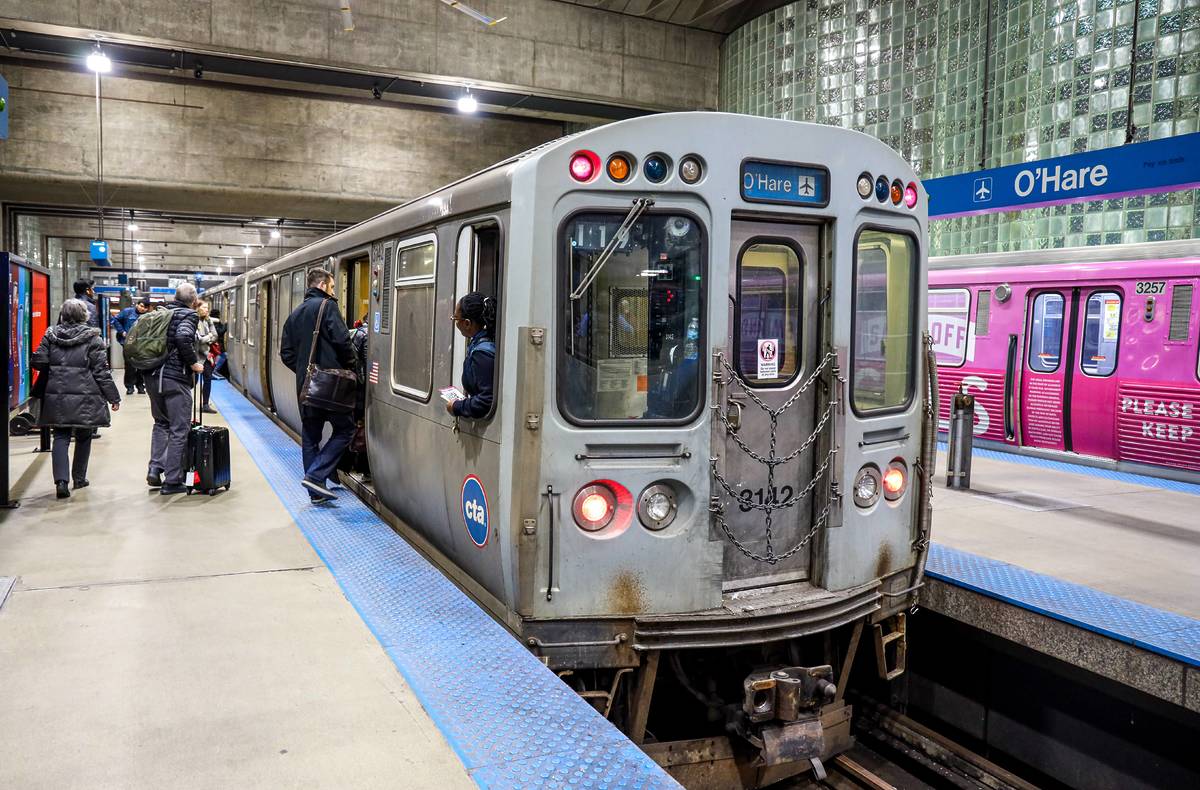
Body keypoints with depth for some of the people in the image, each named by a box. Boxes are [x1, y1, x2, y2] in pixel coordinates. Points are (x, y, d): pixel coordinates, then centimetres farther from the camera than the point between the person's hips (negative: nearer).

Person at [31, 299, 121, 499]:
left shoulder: (51, 335, 4)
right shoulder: (92, 338, -6)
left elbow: (38, 362, -1)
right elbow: (101, 371, -7)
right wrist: (114, 397, -1)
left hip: (56, 396, 2)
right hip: (85, 397, -2)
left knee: (60, 437, 5)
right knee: (83, 437, 15)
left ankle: (61, 480, -10)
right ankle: (79, 478, 23)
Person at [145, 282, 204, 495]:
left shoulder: (160, 312, 13)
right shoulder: (188, 315, -8)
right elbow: (183, 337, -27)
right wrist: (193, 362, -14)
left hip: (153, 377, 7)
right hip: (176, 379, -7)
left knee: (161, 424, 24)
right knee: (179, 430, 2)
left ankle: (154, 469, 14)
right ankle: (172, 481, 5)